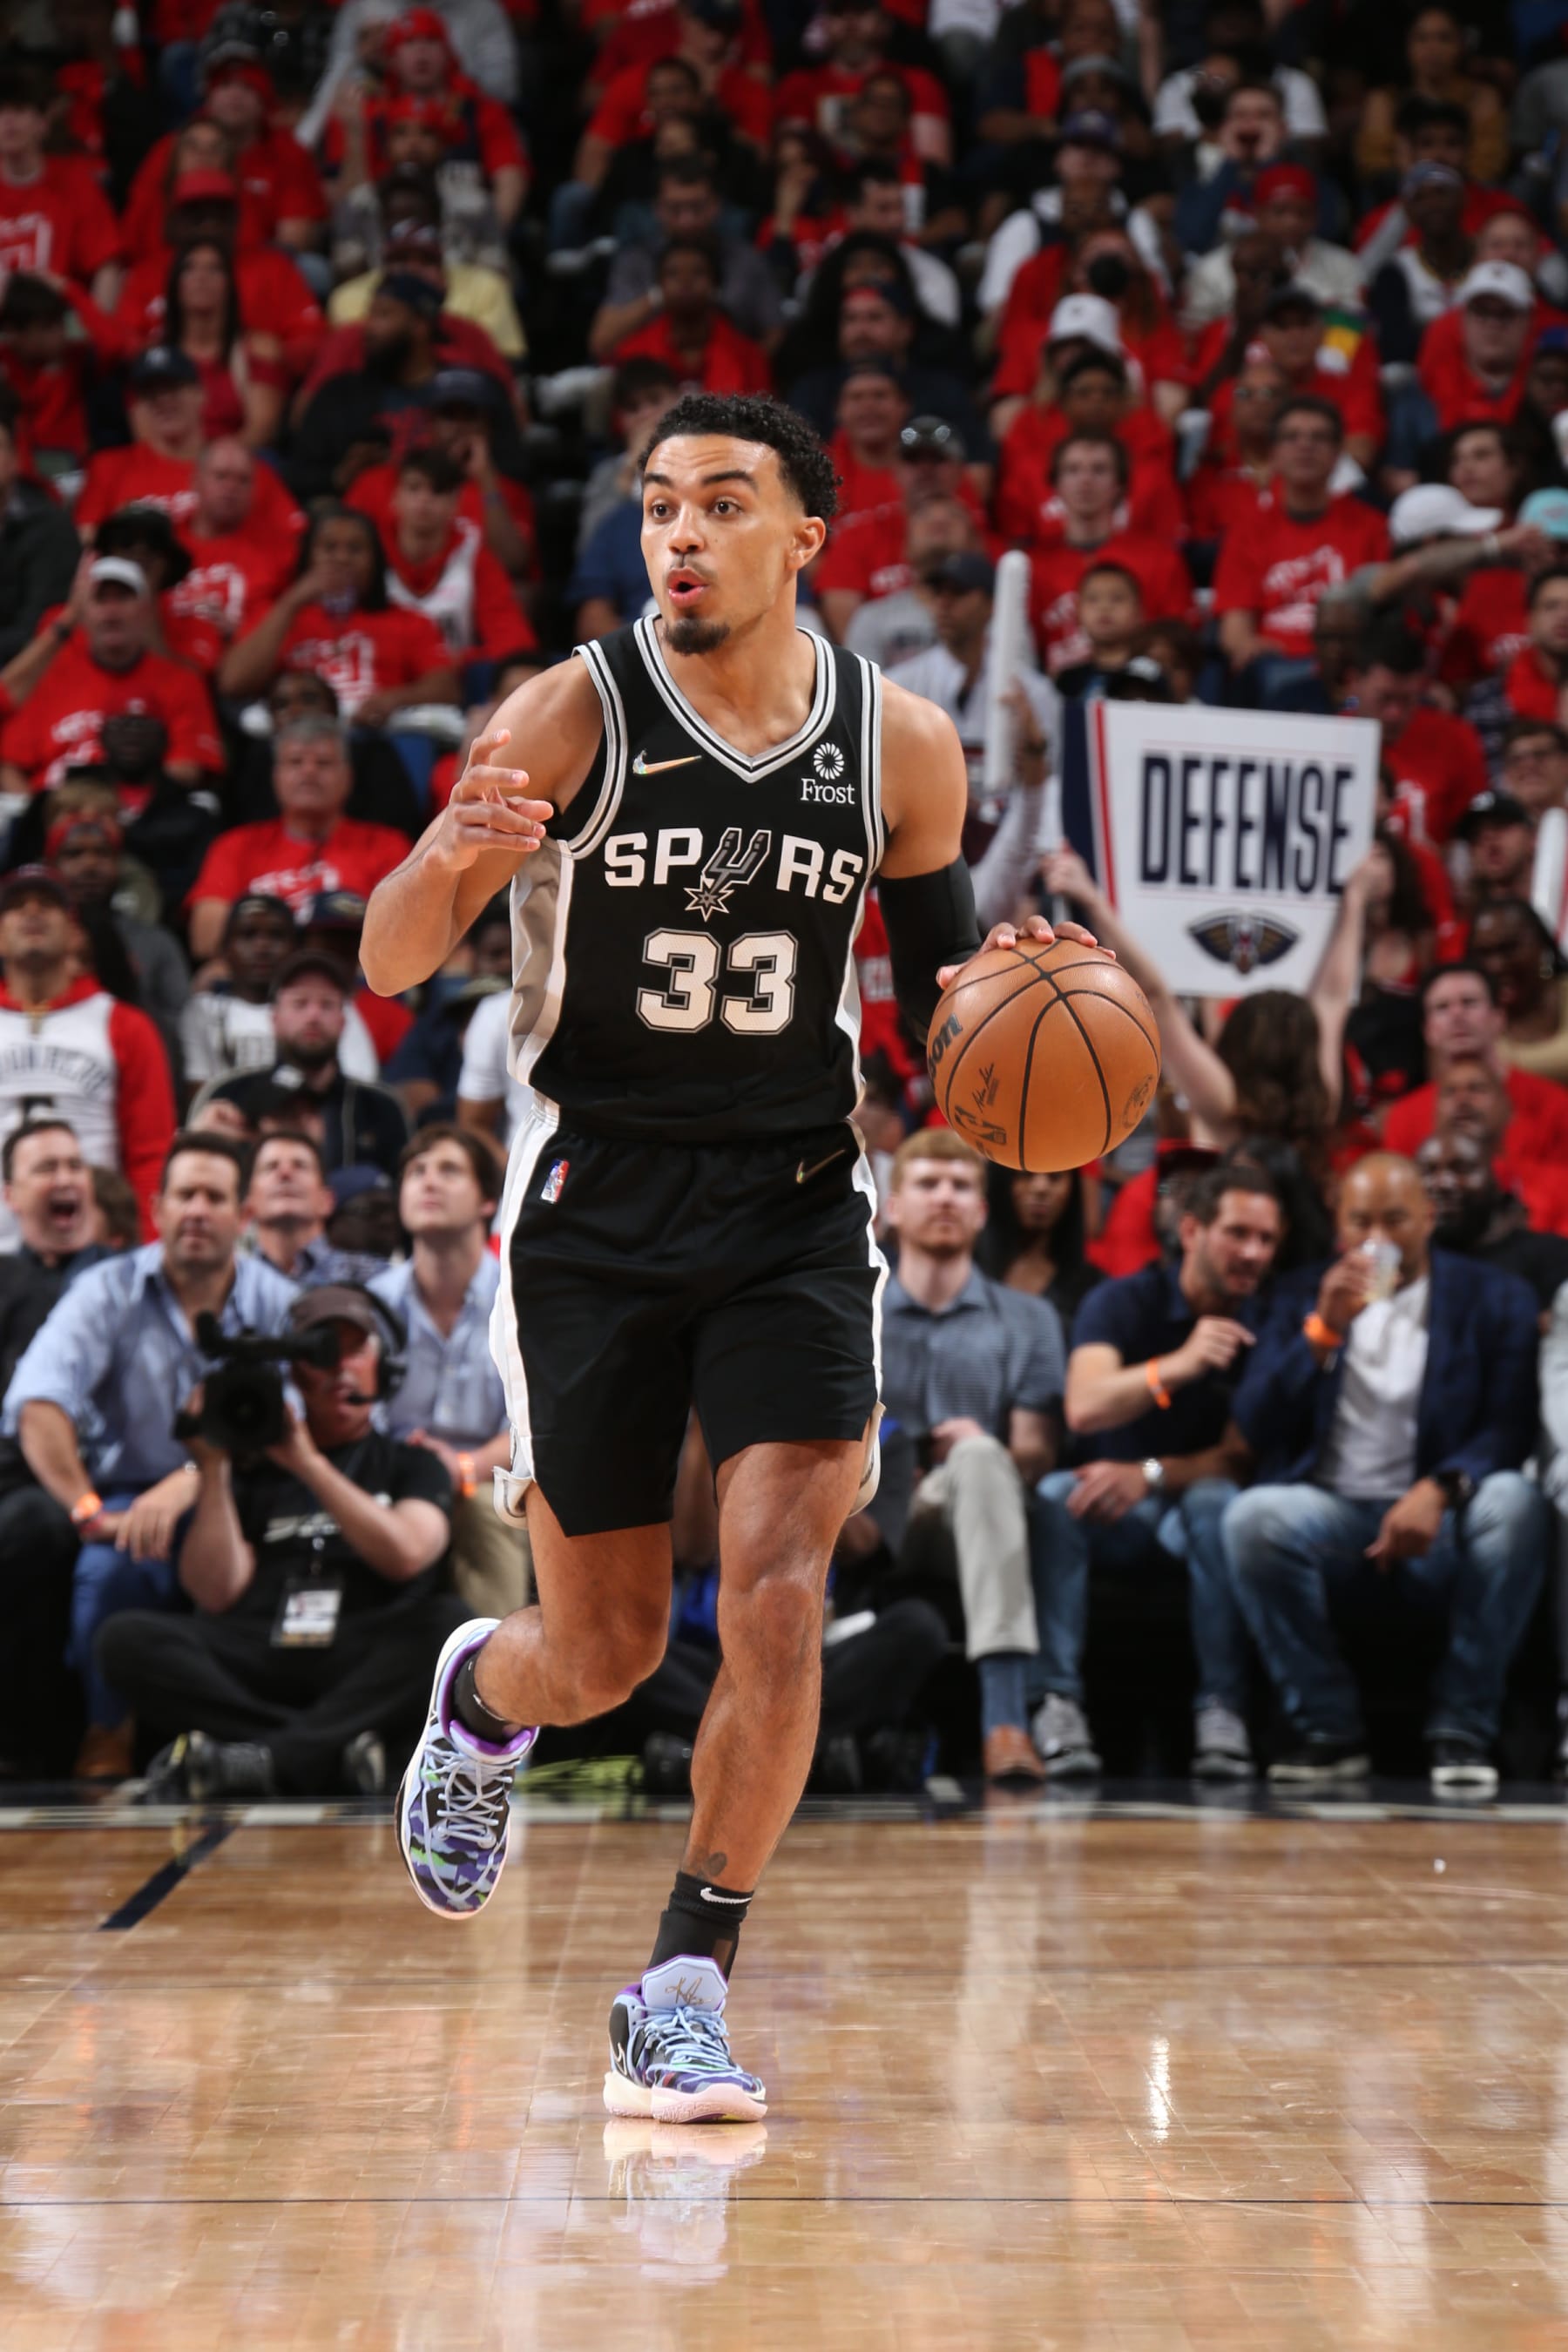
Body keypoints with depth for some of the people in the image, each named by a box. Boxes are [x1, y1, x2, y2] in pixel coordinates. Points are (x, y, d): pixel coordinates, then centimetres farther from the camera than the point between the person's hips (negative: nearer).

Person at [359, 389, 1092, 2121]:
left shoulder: (902, 746, -2)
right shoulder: (575, 714, -10)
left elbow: (936, 990, 12)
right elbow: (388, 967, -14)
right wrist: (452, 861, -36)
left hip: (794, 1210, 2)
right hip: (593, 1207, -1)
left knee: (776, 1588, -15)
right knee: (606, 1650, 6)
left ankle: (684, 1992, -4)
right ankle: (478, 1696, 44)